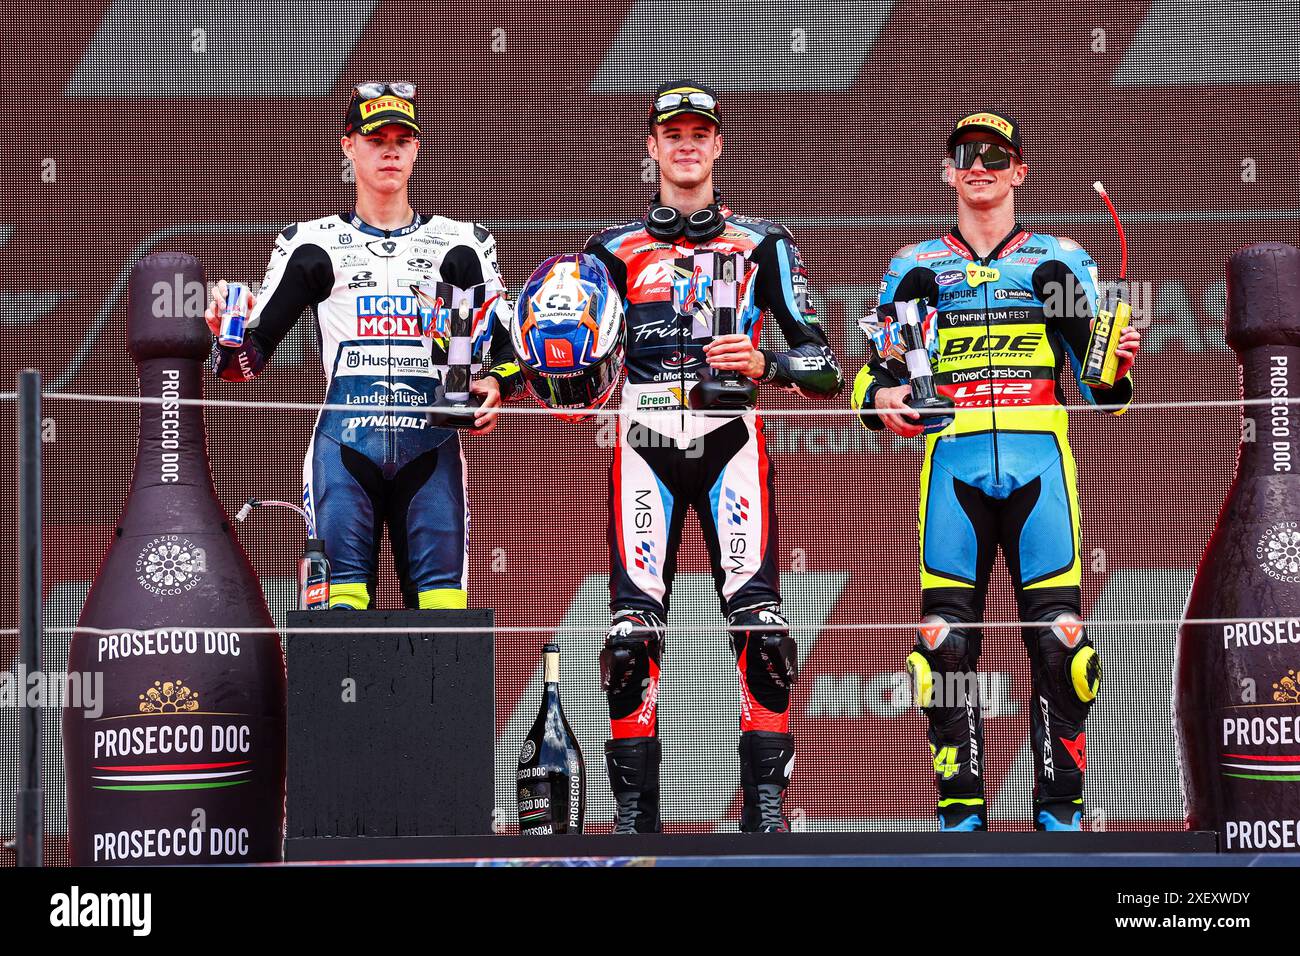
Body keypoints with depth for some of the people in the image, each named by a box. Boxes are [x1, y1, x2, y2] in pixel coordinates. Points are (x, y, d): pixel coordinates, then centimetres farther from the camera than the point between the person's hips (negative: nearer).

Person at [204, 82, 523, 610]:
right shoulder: (314, 245, 14)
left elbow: (508, 343, 15)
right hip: (345, 442, -1)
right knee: (342, 596, -10)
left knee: (441, 600, -6)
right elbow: (252, 355, 12)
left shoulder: (460, 245, 16)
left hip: (431, 443, 1)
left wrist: (496, 385, -6)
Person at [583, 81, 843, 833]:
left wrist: (766, 364, -13)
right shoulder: (615, 251, 17)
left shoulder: (763, 246, 13)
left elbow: (824, 367, 7)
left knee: (759, 623, -14)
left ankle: (767, 803, -10)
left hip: (731, 440, -1)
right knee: (633, 629, -9)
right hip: (644, 443, 1)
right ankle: (635, 810, -3)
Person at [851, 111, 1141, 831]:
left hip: (1039, 459, -1)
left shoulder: (1060, 260, 15)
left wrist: (1116, 367, -9)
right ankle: (961, 812, 1)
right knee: (946, 639, -7)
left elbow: (1098, 388, 13)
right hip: (952, 459, 1)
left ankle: (1060, 812, -2)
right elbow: (876, 377, 15)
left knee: (1060, 636, -9)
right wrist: (885, 400, -7)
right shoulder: (916, 268, 17)